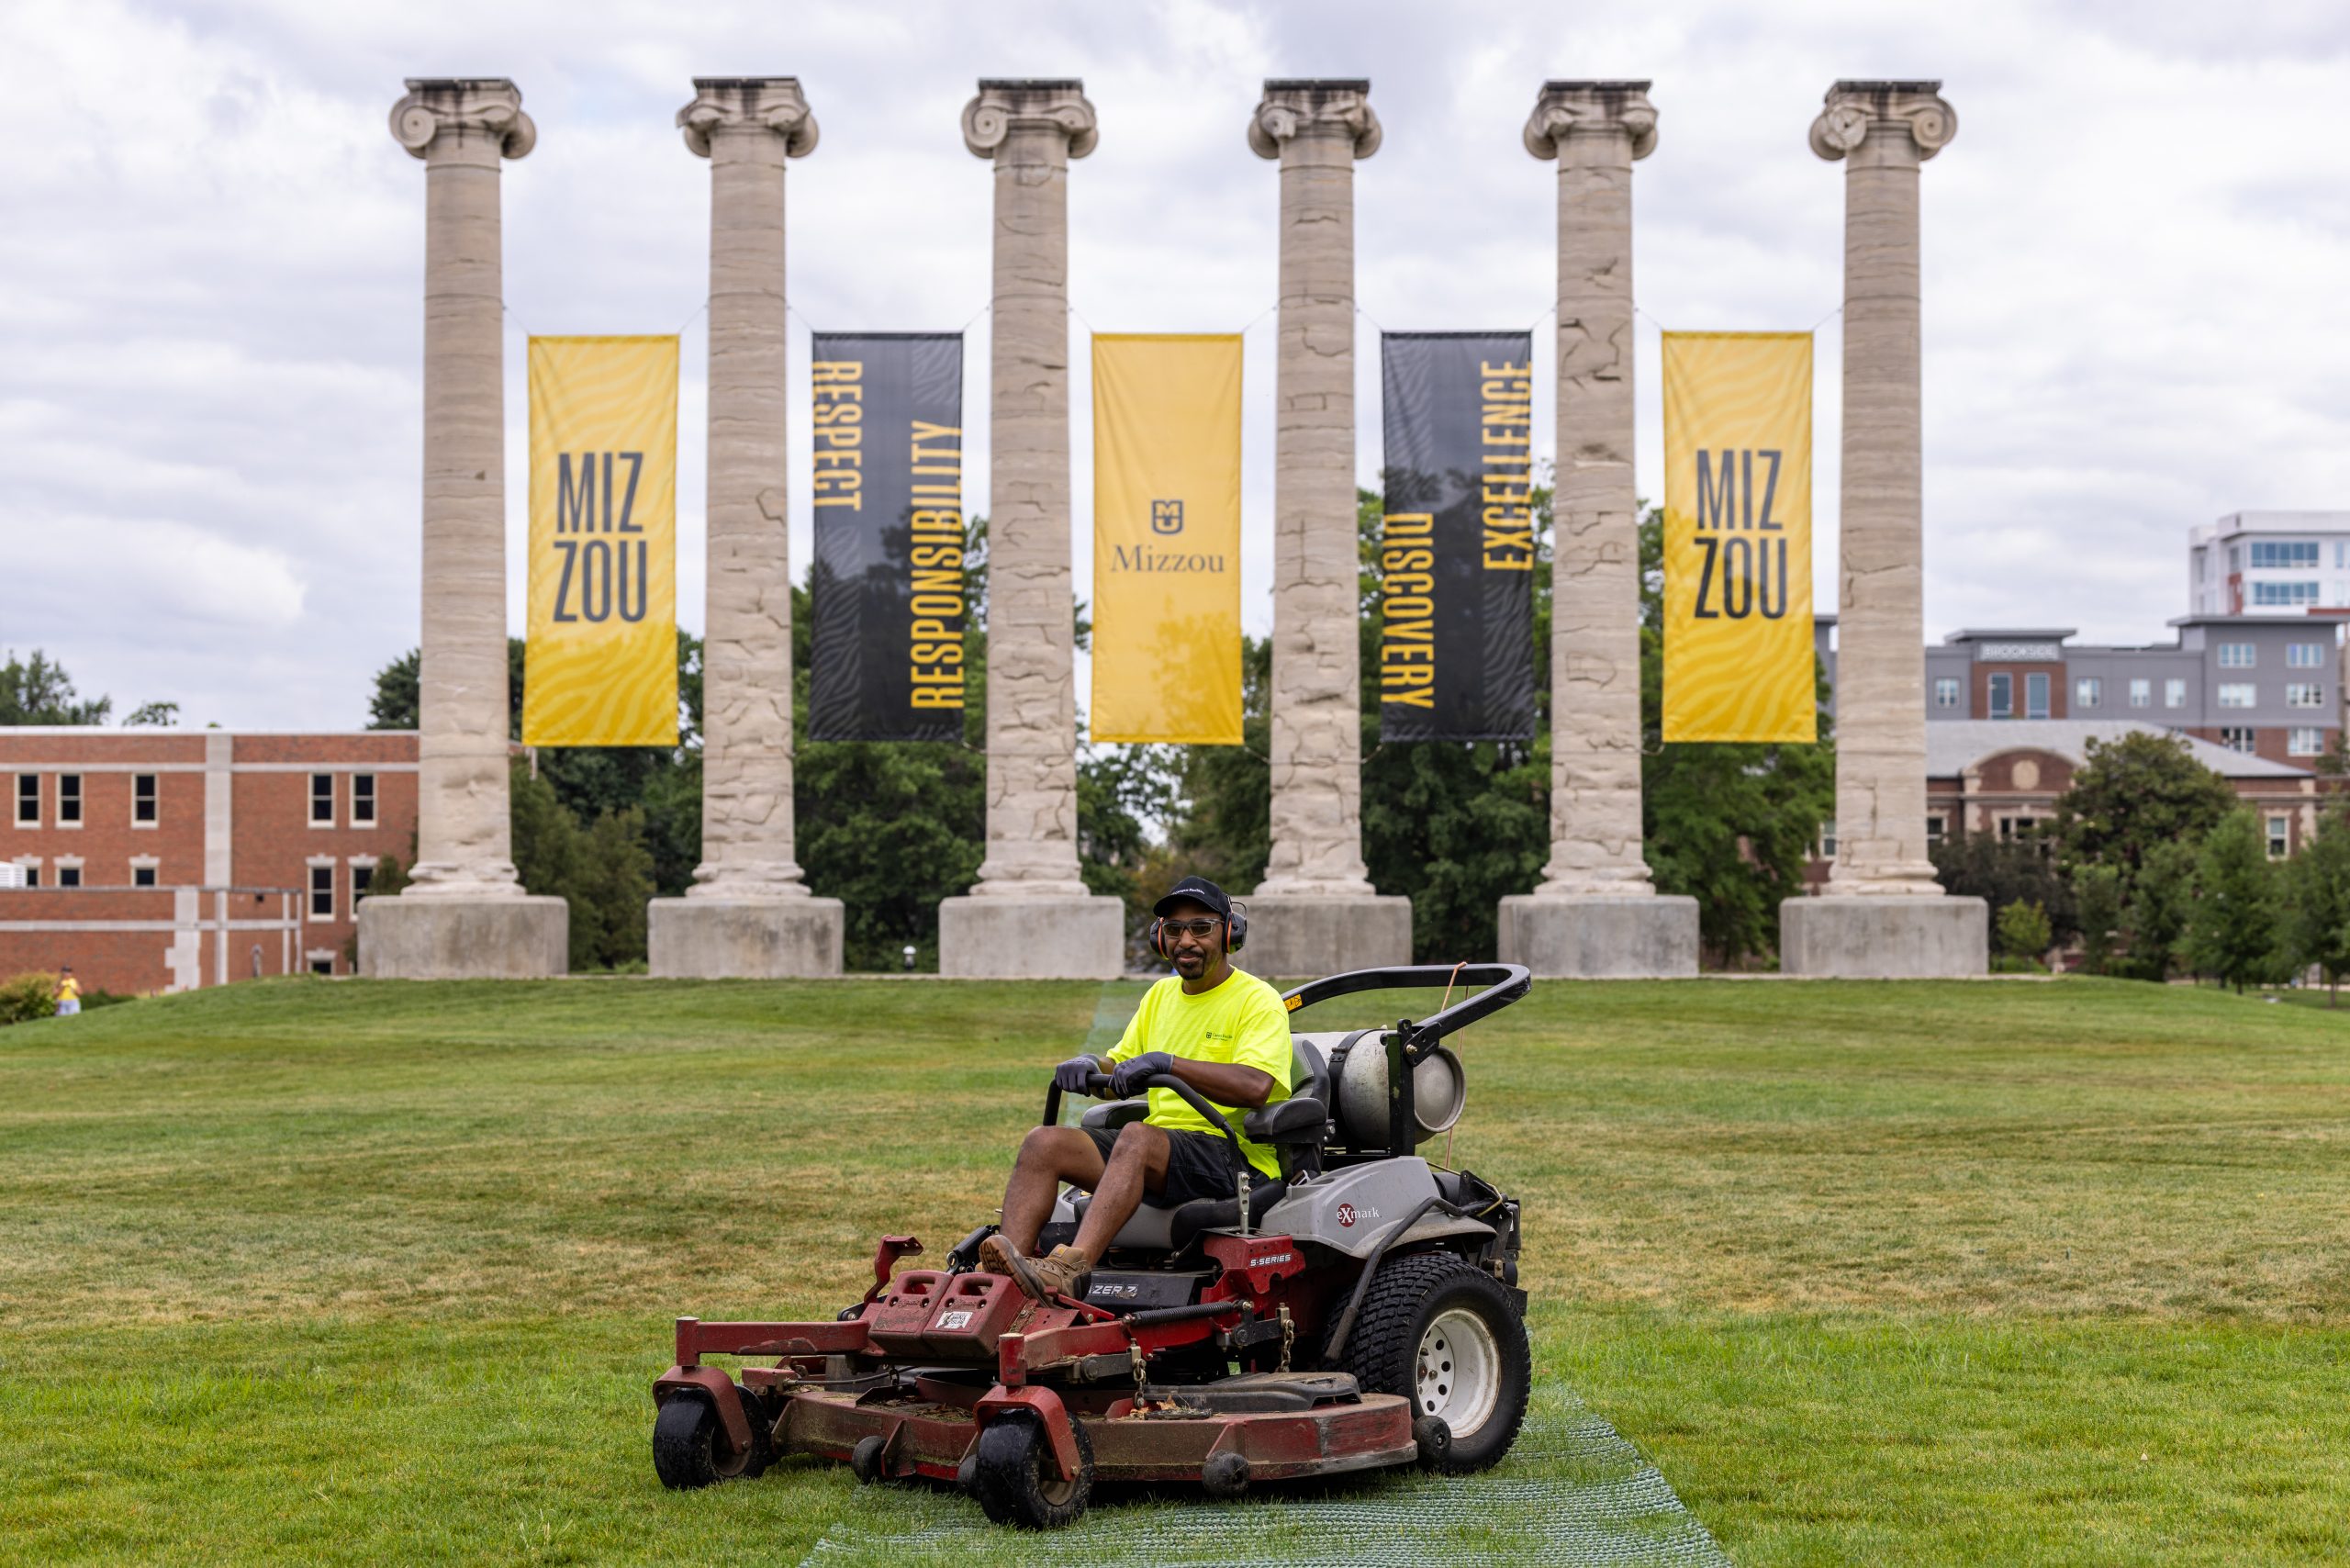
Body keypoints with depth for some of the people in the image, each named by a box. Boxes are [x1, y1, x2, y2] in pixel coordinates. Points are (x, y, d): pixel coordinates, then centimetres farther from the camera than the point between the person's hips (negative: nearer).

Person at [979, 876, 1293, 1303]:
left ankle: (1070, 1268, -54)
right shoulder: (1161, 995, 21)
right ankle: (1006, 1277, -33)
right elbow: (1120, 1071, 22)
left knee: (1136, 1137, -37)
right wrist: (1090, 1067, -2)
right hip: (1159, 1150, 7)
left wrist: (1166, 1062, -25)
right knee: (1043, 1143, -14)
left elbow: (1256, 1086, -20)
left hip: (1235, 1154, -7)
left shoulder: (1258, 1000, -2)